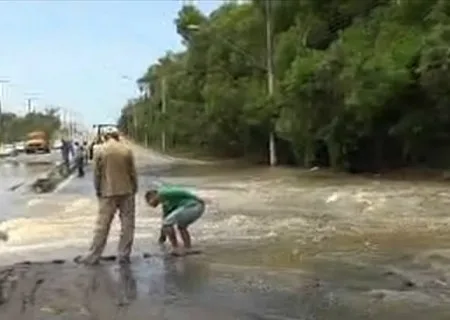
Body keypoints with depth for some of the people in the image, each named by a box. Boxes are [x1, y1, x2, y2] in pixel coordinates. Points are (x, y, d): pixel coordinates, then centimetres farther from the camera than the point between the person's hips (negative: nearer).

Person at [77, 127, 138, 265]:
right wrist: (134, 190, 10)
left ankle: (93, 256, 9)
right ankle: (124, 255, 10)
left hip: (108, 193, 0)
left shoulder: (101, 152, -3)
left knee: (102, 226, 4)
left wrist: (98, 191, 11)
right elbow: (133, 173, 0)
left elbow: (97, 175, -1)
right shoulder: (127, 150, -2)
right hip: (126, 192, 1)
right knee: (127, 224, 8)